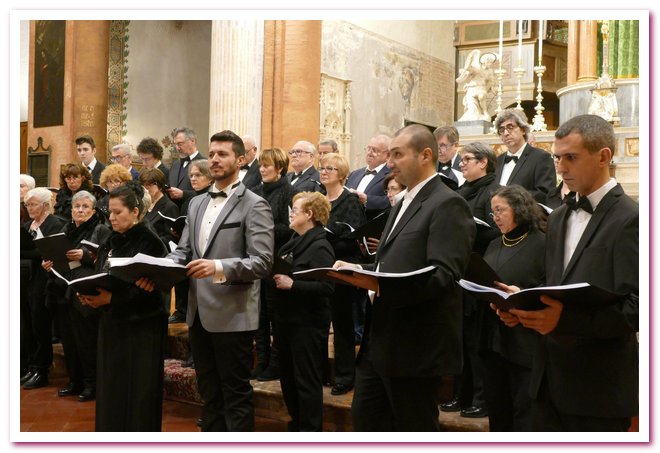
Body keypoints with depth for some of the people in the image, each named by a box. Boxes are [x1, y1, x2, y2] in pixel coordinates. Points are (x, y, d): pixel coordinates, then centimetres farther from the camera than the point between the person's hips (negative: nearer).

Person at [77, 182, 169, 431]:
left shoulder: (150, 242, -11)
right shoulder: (111, 242, 11)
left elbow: (149, 289, -17)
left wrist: (110, 298, -23)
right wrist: (89, 295, -8)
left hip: (141, 326, -7)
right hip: (111, 323, 7)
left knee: (137, 392, 0)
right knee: (110, 389, 10)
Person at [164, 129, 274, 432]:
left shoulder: (254, 205, -8)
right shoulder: (197, 203, 14)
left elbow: (262, 262, -17)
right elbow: (182, 252, 13)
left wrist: (218, 267, -30)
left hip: (232, 315, -7)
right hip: (199, 312, 7)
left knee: (236, 395, 3)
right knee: (209, 392, 18)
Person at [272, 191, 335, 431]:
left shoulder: (320, 247, -14)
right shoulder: (294, 243, 13)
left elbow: (326, 286, -23)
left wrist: (292, 284, -26)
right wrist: (275, 277, -2)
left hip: (308, 323, -9)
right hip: (287, 319, 9)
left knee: (307, 381, 0)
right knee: (287, 377, 17)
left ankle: (311, 431, 11)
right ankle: (297, 424, 32)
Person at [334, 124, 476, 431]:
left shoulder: (447, 204, -13)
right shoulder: (404, 204, 18)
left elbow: (443, 275, -24)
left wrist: (385, 287, -33)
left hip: (416, 347, -9)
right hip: (380, 341, 10)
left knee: (415, 430, 3)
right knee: (365, 419, 16)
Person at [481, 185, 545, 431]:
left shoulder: (542, 244, -7)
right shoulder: (494, 246, 15)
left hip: (525, 343, -7)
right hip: (492, 339, 7)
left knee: (524, 411, 0)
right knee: (496, 408, 14)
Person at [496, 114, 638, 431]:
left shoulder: (630, 220, -11)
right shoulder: (558, 217, 14)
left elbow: (636, 309, -18)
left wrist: (566, 318, -29)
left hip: (599, 387, -7)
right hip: (550, 380, 7)